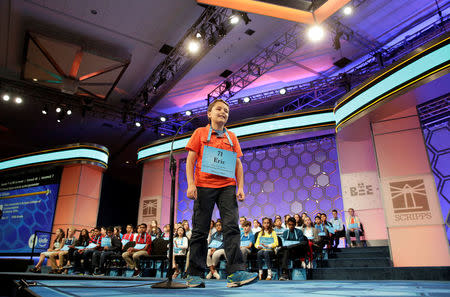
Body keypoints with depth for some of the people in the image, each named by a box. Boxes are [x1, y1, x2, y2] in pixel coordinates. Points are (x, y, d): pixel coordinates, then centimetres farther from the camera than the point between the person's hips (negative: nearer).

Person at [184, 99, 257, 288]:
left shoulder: (232, 137, 19)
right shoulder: (200, 133, 12)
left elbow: (238, 164, 16)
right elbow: (190, 160, 5)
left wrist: (240, 187, 3)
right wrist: (191, 184, -8)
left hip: (227, 187, 2)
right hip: (204, 186, -2)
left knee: (232, 226, -11)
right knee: (200, 230, 1)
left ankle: (235, 273, -13)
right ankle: (194, 275, 9)